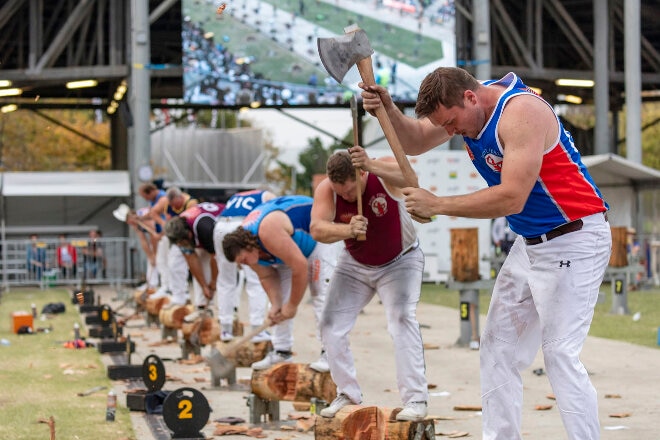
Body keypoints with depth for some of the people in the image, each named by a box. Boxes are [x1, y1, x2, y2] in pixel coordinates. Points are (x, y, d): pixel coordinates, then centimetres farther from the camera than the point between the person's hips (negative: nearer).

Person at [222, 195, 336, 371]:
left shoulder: (268, 233, -41)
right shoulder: (242, 243, -14)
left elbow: (300, 267, -37)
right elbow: (266, 277, -4)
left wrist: (292, 305, -26)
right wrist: (275, 305, -17)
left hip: (316, 238, -8)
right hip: (290, 248, 8)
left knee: (322, 294, -17)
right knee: (280, 296, 3)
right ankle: (281, 351, 5)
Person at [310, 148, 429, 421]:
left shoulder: (383, 172, -29)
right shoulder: (326, 190, -22)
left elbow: (409, 177, -52)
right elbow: (316, 229, -37)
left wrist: (371, 165, -70)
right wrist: (347, 230, -57)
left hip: (400, 262, -4)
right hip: (354, 265, 4)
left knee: (402, 319, -22)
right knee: (331, 325, -2)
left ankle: (416, 400, -20)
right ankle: (348, 394, 14)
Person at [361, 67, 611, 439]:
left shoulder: (522, 112, -25)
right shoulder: (466, 105, 2)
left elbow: (511, 198, -32)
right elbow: (415, 141, 11)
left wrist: (437, 205, -25)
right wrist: (388, 111, -10)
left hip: (573, 241, -10)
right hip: (530, 243, 10)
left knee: (560, 354, -15)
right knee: (498, 350, 8)